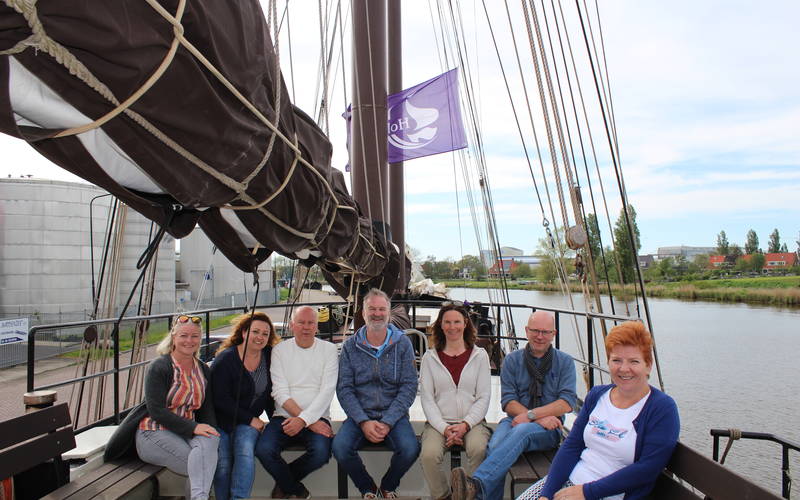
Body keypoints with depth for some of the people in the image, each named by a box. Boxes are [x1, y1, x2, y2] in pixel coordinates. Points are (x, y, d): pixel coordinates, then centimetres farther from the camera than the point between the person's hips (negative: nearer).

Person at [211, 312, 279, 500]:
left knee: (245, 452, -24)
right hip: (221, 420, -3)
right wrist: (251, 420, -13)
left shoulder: (269, 357, 2)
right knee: (223, 464, -20)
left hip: (249, 422, 3)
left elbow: (270, 393, 12)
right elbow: (220, 399, -14)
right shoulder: (225, 358, -11)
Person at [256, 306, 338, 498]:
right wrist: (311, 423, -12)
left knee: (321, 452, -30)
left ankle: (284, 484, 4)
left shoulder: (329, 349, 4)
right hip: (285, 417, 1)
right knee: (264, 450, -27)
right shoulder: (280, 350, 6)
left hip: (318, 417, -1)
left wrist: (303, 420, -17)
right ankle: (297, 490, 3)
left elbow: (327, 391, -4)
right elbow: (280, 393, -3)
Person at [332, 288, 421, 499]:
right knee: (340, 447, -26)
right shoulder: (350, 346, 4)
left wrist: (388, 422, -14)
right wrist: (363, 422, -14)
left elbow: (409, 387, -4)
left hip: (394, 416, 0)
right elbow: (344, 389, 0)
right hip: (360, 416, 1)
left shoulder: (402, 344, 1)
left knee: (410, 449, -27)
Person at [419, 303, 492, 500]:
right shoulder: (430, 357, 8)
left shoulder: (479, 356, 7)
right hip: (439, 422, 1)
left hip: (472, 421, 0)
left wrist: (465, 425, -10)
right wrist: (444, 428, -10)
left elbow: (484, 397, 4)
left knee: (479, 450, -32)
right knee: (428, 455, -27)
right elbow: (427, 399, 3)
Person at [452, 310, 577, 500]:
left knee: (521, 430, -36)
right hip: (515, 421, 2)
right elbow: (508, 402, 3)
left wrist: (530, 415, -15)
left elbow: (567, 403, -4)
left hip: (548, 429, -2)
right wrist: (540, 418, -13)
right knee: (495, 445, -33)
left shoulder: (565, 362, 8)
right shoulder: (512, 360, 10)